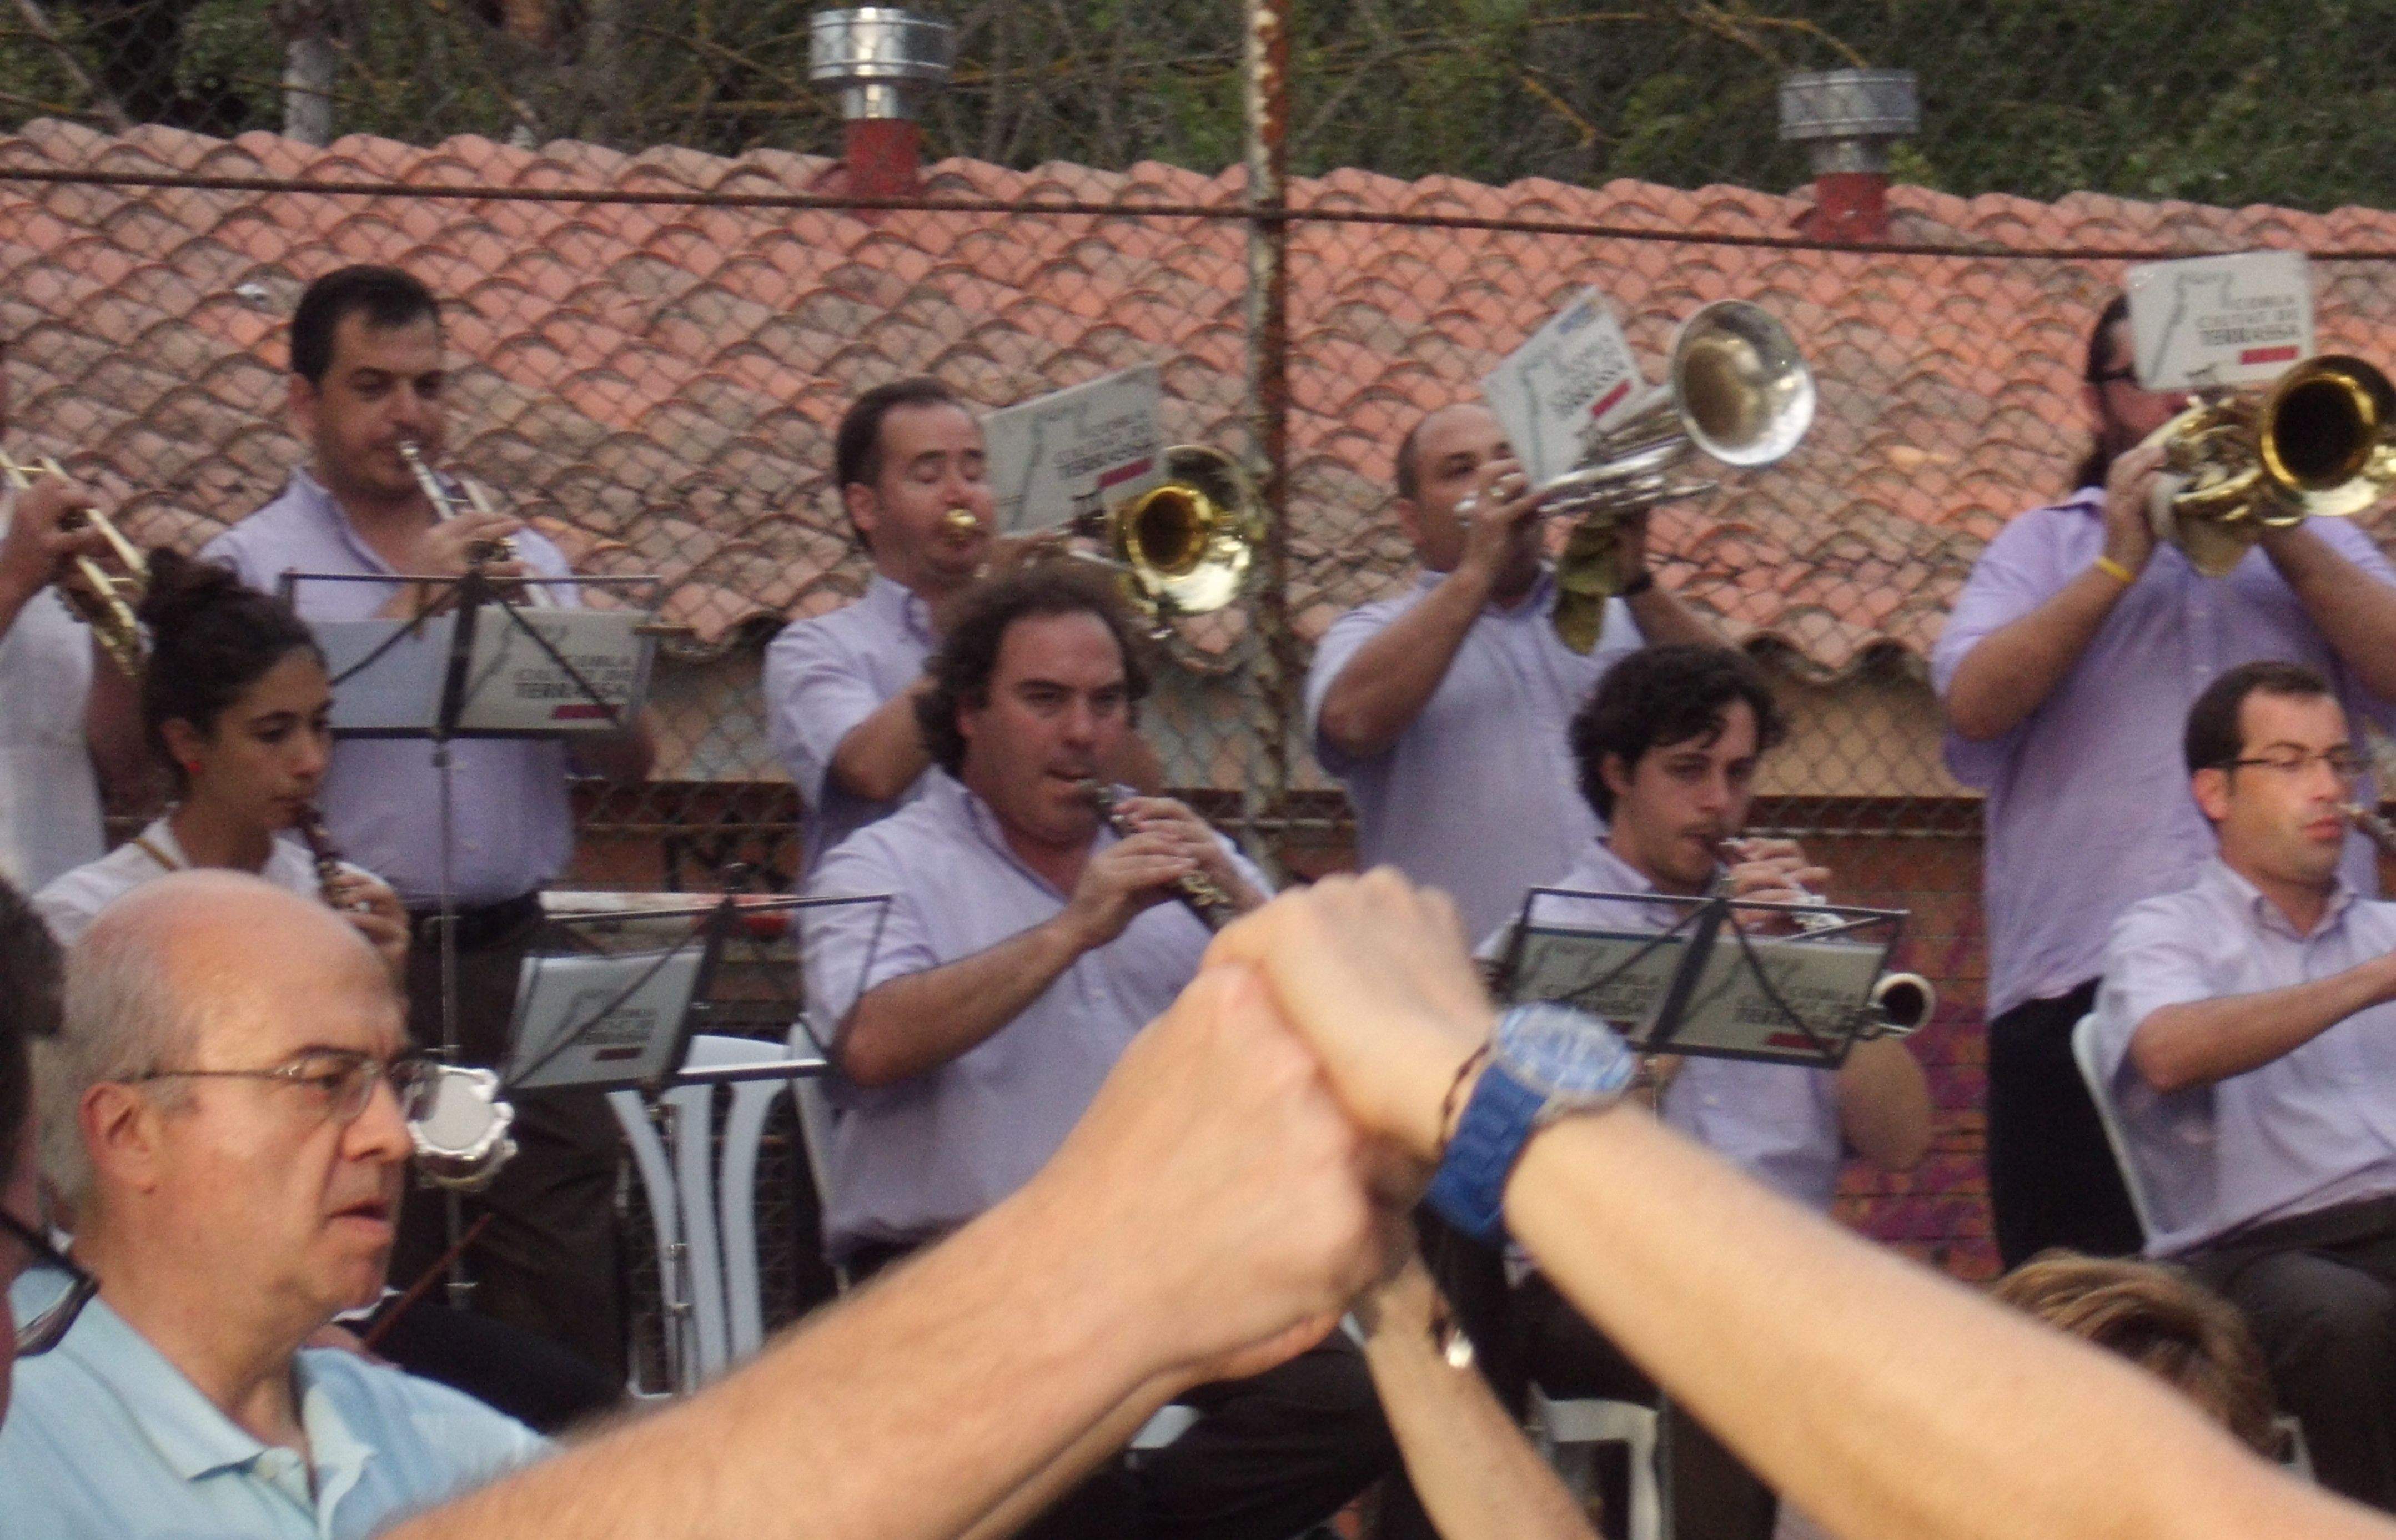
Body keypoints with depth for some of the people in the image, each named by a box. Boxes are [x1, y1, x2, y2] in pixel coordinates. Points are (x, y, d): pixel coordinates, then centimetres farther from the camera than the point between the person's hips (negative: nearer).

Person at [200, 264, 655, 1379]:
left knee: (568, 1306, -1)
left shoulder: (517, 559, 18)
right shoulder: (254, 564, 5)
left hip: (512, 952, 4)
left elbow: (630, 760, 12)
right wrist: (410, 607, -12)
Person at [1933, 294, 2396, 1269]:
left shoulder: (2314, 538, 24)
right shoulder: (2042, 546, 21)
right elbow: (1974, 704, 2)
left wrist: (2281, 537, -2)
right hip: (2084, 985, 0)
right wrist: (2117, 564, -2)